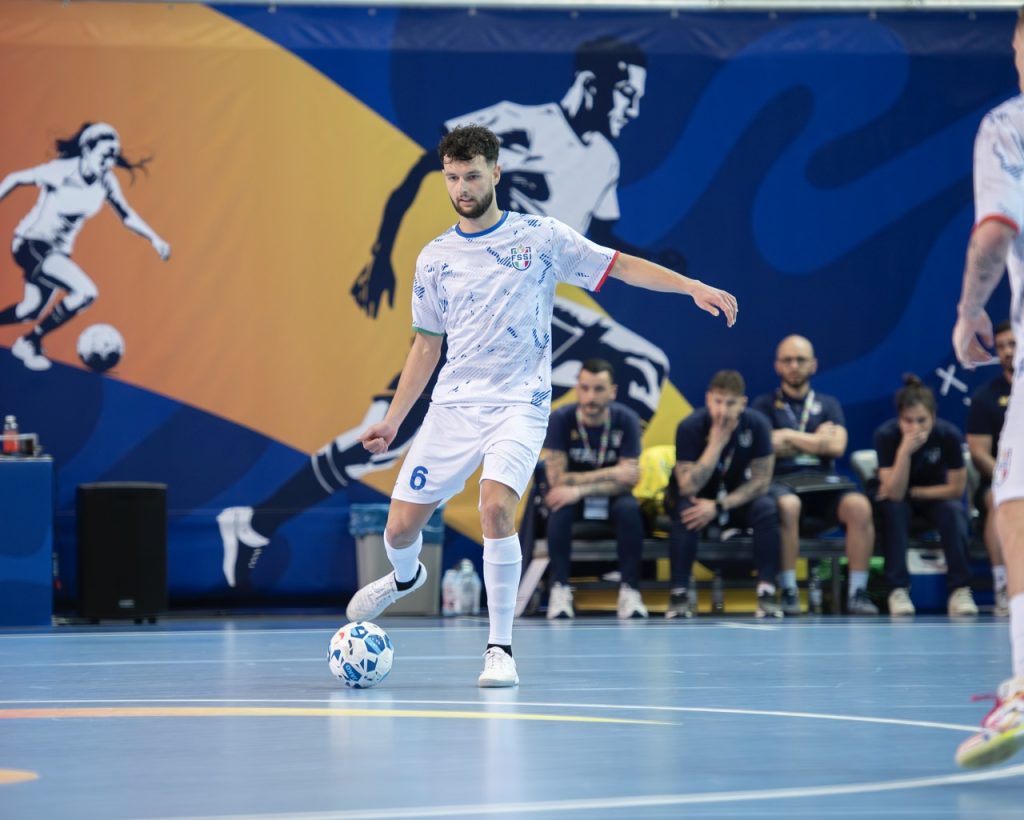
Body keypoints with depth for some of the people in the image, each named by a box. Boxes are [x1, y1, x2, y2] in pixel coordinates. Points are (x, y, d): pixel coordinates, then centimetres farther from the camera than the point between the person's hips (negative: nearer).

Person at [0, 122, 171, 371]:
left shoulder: (106, 182, -3)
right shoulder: (61, 171, -21)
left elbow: (127, 215, 9)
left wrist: (155, 239, -1)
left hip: (58, 252, 7)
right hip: (32, 244, -7)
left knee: (30, 311, 14)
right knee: (86, 292, -22)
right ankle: (31, 342, -10)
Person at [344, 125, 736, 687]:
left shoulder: (540, 236, 0)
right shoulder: (434, 259, 8)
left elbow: (622, 266, 2)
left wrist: (693, 287, -10)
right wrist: (392, 421, 13)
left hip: (520, 404, -3)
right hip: (454, 404, 3)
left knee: (495, 507, -28)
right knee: (401, 526, 1)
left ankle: (500, 648, -15)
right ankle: (405, 578, 40)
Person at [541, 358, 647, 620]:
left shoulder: (626, 420, -14)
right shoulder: (561, 419, -17)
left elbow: (629, 479, -18)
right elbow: (557, 479, -21)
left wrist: (580, 490, -29)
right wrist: (611, 475, -21)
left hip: (611, 499, 1)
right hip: (574, 499, -1)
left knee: (629, 508, -32)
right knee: (560, 507, -34)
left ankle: (629, 591, -26)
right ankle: (559, 589, -28)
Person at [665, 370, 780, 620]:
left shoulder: (757, 425, -18)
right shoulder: (690, 427, -22)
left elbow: (761, 481, -15)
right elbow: (688, 487, -28)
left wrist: (719, 506, -26)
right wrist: (716, 444, -35)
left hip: (738, 499, 1)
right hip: (699, 497, -1)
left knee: (767, 508, -29)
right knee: (685, 510, -34)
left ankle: (766, 592, -26)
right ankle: (679, 594, -27)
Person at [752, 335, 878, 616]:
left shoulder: (829, 405, 20)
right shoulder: (764, 404, 15)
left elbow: (836, 446, 2)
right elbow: (764, 446, -4)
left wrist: (789, 437, 2)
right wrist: (815, 441, 4)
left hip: (822, 480, 2)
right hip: (781, 481, -2)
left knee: (860, 506, -30)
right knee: (788, 506, -40)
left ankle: (858, 592, -27)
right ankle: (789, 592, -33)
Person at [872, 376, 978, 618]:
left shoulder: (949, 435, -23)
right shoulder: (886, 435, -25)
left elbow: (956, 489, -14)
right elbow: (895, 494, -30)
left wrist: (912, 492, -16)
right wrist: (905, 451, -41)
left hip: (935, 497, 1)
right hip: (899, 499, -1)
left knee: (954, 511, -31)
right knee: (894, 509, -34)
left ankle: (960, 589, -31)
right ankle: (898, 589, -33)